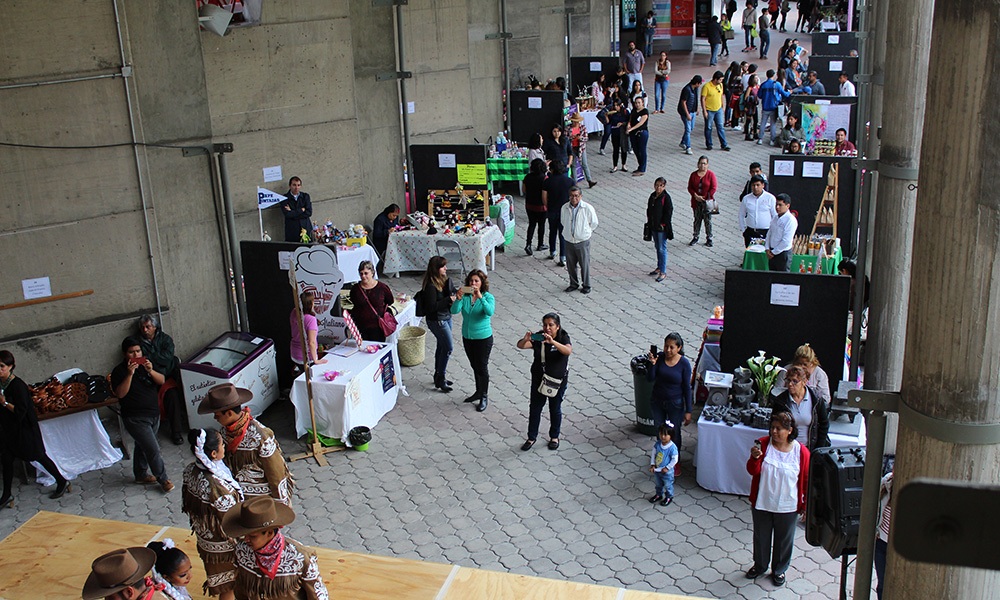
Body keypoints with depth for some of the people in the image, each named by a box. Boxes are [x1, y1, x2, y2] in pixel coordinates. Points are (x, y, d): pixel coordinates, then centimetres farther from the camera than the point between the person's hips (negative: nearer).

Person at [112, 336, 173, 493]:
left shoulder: (146, 365, 6)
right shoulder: (119, 372, -10)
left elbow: (161, 381, -5)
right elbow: (120, 393, -22)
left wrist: (151, 371, -24)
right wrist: (130, 374, -31)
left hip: (154, 414, 6)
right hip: (135, 419, -6)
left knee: (142, 446, 22)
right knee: (153, 449, -9)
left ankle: (141, 474, 39)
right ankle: (163, 479, 5)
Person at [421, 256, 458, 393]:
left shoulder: (446, 279, 2)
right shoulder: (430, 286, -23)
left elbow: (453, 292, 11)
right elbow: (431, 307, -25)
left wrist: (457, 293, -12)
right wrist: (449, 299, -24)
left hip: (446, 317, 9)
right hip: (436, 320, -9)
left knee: (442, 346, 18)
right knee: (448, 347, -7)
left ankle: (439, 376, 31)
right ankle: (441, 378, 4)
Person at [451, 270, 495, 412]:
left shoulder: (488, 297, -14)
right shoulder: (465, 296, -5)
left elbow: (490, 312, -32)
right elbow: (454, 311, -16)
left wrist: (480, 297, -41)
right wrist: (458, 299, -33)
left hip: (483, 338, -4)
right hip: (467, 337, 4)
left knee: (482, 368, 3)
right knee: (474, 366, 19)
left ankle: (484, 397, 17)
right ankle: (478, 392, 36)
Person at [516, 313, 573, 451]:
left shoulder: (563, 338, -12)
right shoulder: (538, 337, -6)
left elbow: (568, 351, -33)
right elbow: (520, 346, -17)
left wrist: (552, 342, -48)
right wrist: (525, 340, -40)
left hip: (558, 380, -2)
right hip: (538, 379, 2)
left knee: (555, 409, 13)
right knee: (534, 408, 8)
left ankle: (554, 437, 32)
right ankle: (531, 437, 23)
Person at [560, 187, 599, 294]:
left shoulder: (588, 208, -12)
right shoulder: (565, 208, -3)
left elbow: (594, 223, 4)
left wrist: (586, 232, 8)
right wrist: (568, 231, 12)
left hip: (583, 241, -3)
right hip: (569, 241, 3)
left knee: (585, 264, 4)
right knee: (570, 264, 11)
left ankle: (586, 285, 21)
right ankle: (574, 283, 30)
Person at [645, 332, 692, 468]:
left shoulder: (684, 364, -16)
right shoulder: (660, 357, -11)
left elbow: (687, 388, -10)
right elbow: (650, 378, -14)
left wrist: (688, 411, -9)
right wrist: (652, 364, -33)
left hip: (675, 404, -2)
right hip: (657, 401, 3)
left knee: (674, 434, 11)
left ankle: (675, 462, 34)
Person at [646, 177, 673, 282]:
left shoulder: (666, 197, -13)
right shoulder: (652, 196, 8)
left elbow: (668, 212, -14)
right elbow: (649, 209, 17)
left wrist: (663, 224, -14)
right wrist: (649, 221, 9)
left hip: (662, 227, -7)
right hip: (653, 227, 7)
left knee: (662, 249, -6)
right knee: (657, 247, 18)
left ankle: (663, 272, -2)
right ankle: (659, 268, 30)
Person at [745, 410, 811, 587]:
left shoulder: (801, 452, -11)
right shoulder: (763, 444, -8)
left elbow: (806, 481, -2)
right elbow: (753, 471, -11)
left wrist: (806, 505, 2)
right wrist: (755, 458, -31)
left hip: (787, 507, -1)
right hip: (761, 504, 1)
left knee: (783, 540, 15)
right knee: (761, 537, 19)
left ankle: (779, 570, 38)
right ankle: (760, 566, 42)